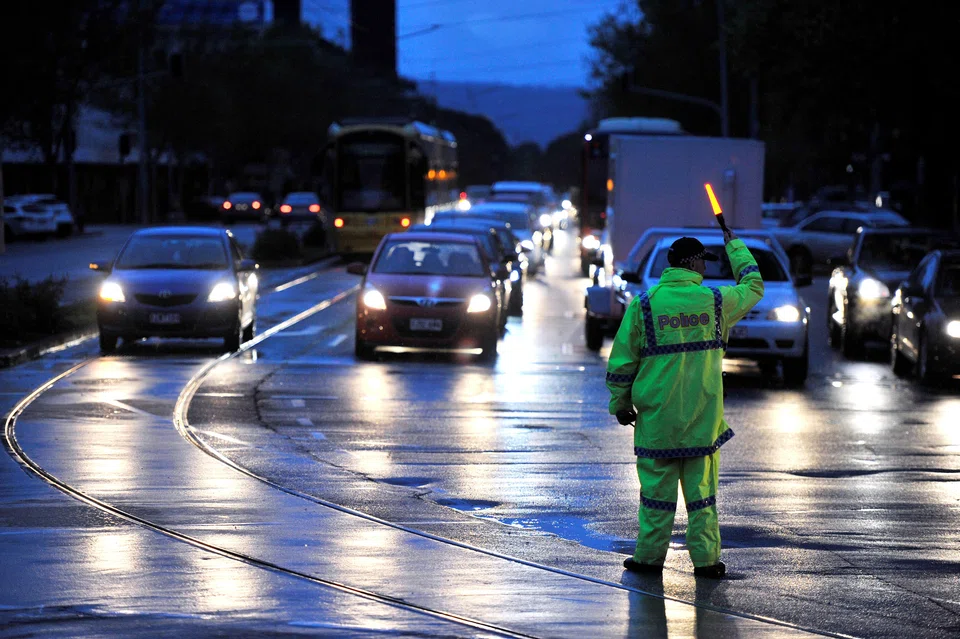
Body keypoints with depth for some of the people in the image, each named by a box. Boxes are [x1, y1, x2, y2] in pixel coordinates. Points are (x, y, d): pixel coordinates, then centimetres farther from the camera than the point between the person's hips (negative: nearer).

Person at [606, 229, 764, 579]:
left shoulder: (644, 304, -3)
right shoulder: (715, 301, -2)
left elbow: (622, 360, 1)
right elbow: (752, 286, 20)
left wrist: (620, 402, 13)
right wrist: (735, 245, 33)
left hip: (657, 415, 0)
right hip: (703, 417, 0)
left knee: (657, 485, 5)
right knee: (701, 486, 5)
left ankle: (650, 556, 9)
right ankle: (706, 558, 6)